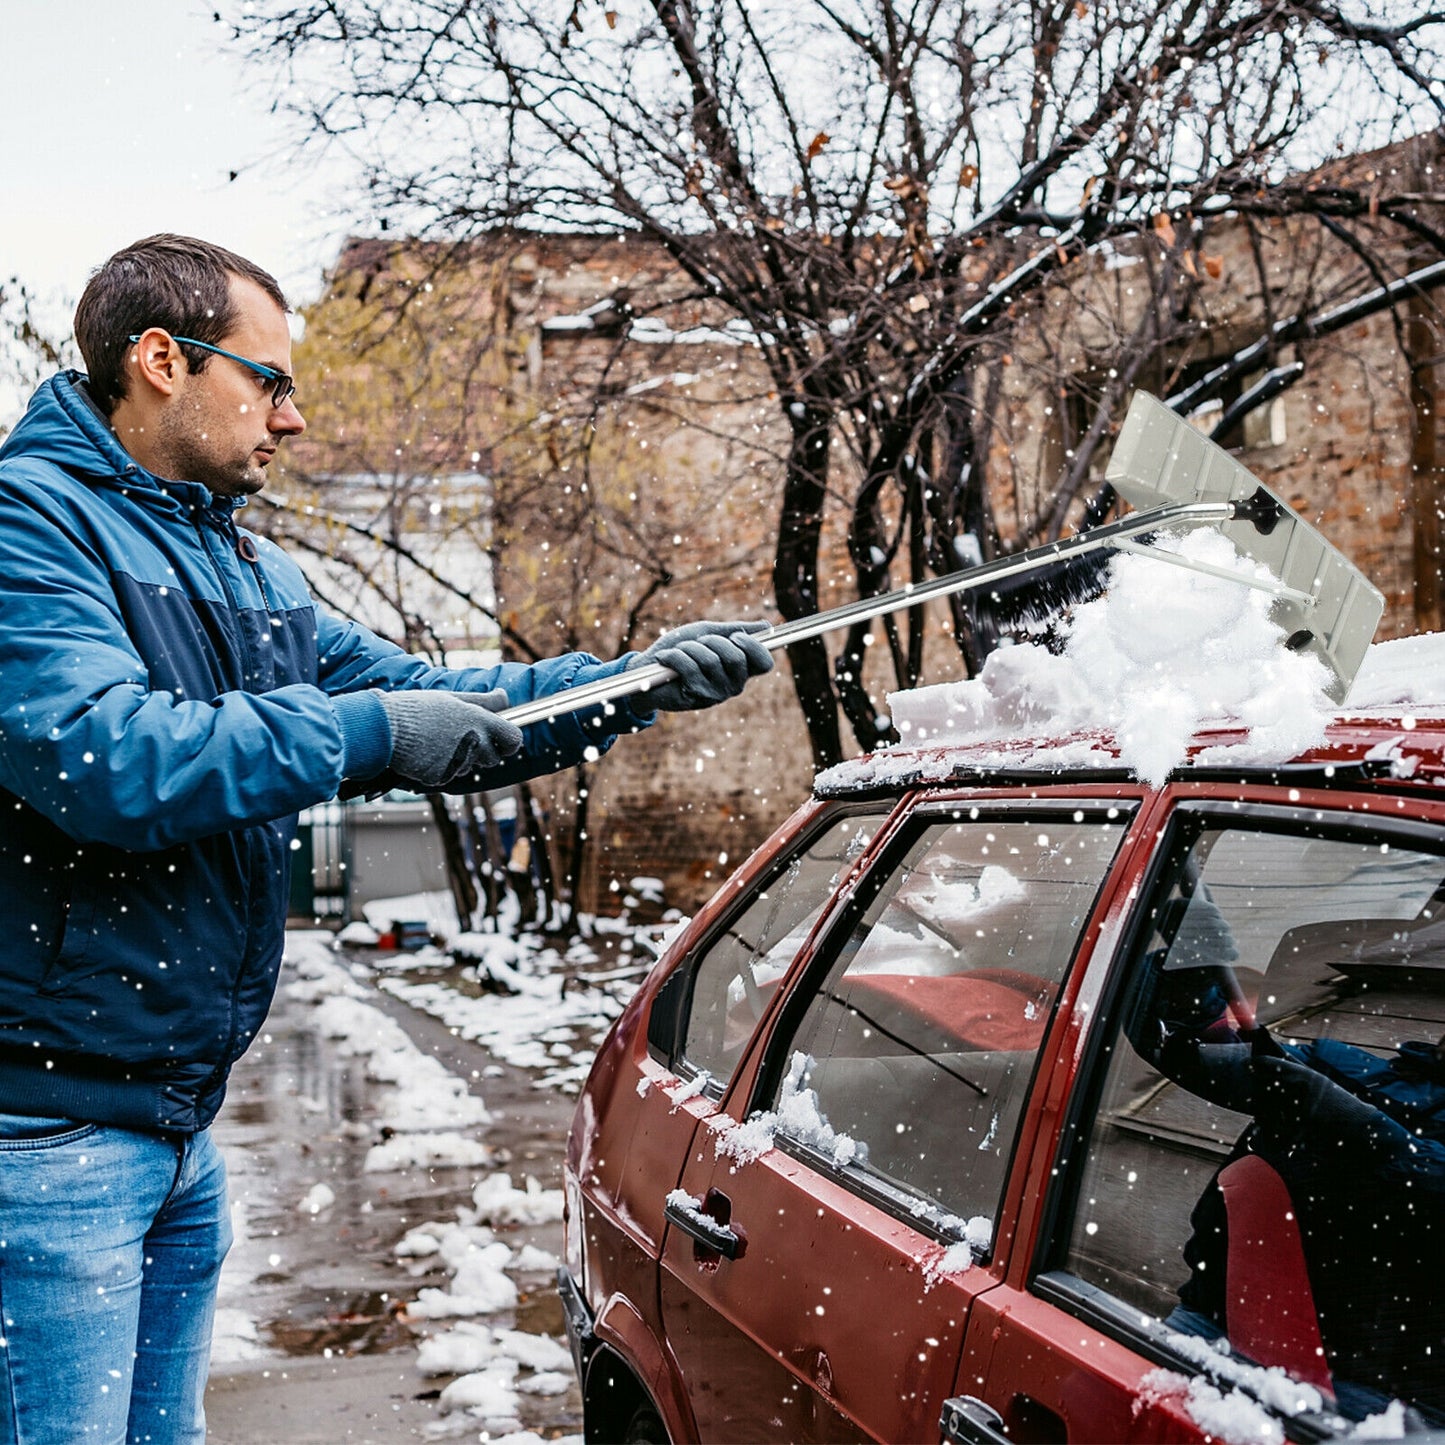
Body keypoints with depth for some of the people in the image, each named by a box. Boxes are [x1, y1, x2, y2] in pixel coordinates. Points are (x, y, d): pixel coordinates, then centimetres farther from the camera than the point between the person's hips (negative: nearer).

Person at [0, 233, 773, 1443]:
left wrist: (638, 684, 9)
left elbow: (432, 712, 18)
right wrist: (371, 732, -19)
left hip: (182, 1120, 9)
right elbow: (102, 758, -27)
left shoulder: (248, 570, 16)